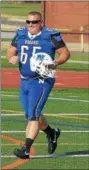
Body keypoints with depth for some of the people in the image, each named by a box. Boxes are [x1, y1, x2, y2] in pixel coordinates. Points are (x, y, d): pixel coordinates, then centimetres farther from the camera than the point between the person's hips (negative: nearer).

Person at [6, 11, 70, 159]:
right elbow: (10, 52, 9)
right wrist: (11, 58, -15)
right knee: (31, 115, 16)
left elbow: (65, 53, -5)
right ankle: (51, 133, 42)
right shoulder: (20, 35, 5)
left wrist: (56, 63, -24)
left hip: (42, 82, -7)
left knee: (33, 115, -15)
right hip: (25, 81, 7)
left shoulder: (50, 36, -10)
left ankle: (26, 150, -16)